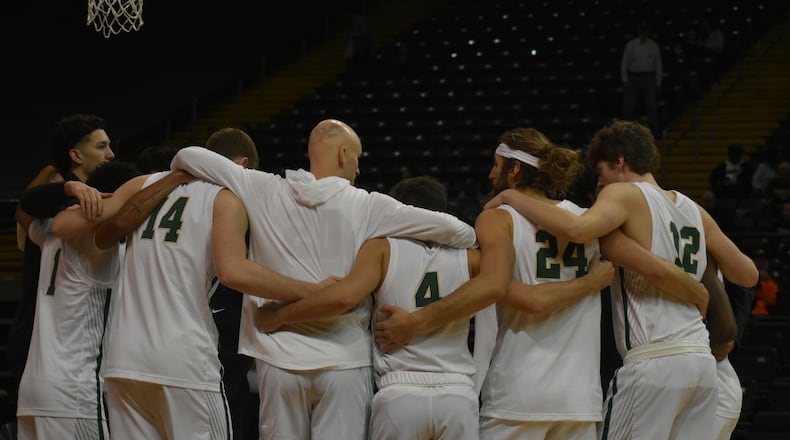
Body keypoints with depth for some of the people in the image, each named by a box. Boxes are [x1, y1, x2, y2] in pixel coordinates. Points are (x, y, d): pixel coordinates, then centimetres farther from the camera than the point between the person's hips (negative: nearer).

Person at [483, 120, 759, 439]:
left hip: (655, 361, -7)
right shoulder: (694, 211, 17)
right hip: (702, 361, 7)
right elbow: (748, 275, 22)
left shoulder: (625, 194, -2)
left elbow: (576, 229, -23)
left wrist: (512, 197, -11)